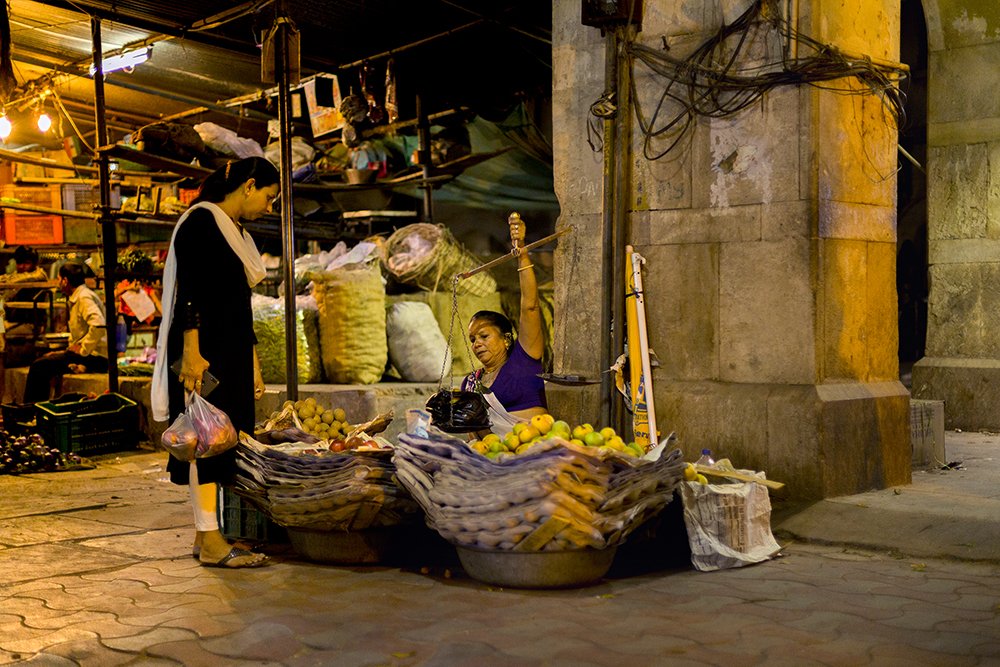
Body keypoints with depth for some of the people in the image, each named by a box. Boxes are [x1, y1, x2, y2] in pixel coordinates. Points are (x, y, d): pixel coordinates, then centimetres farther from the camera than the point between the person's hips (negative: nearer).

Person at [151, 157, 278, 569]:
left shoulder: (236, 232, 19)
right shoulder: (201, 221, -8)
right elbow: (188, 291, -17)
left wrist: (253, 365, 23)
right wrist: (191, 350, -25)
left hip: (232, 350, 9)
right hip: (204, 349, -9)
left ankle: (205, 534, 13)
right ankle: (210, 542, -8)